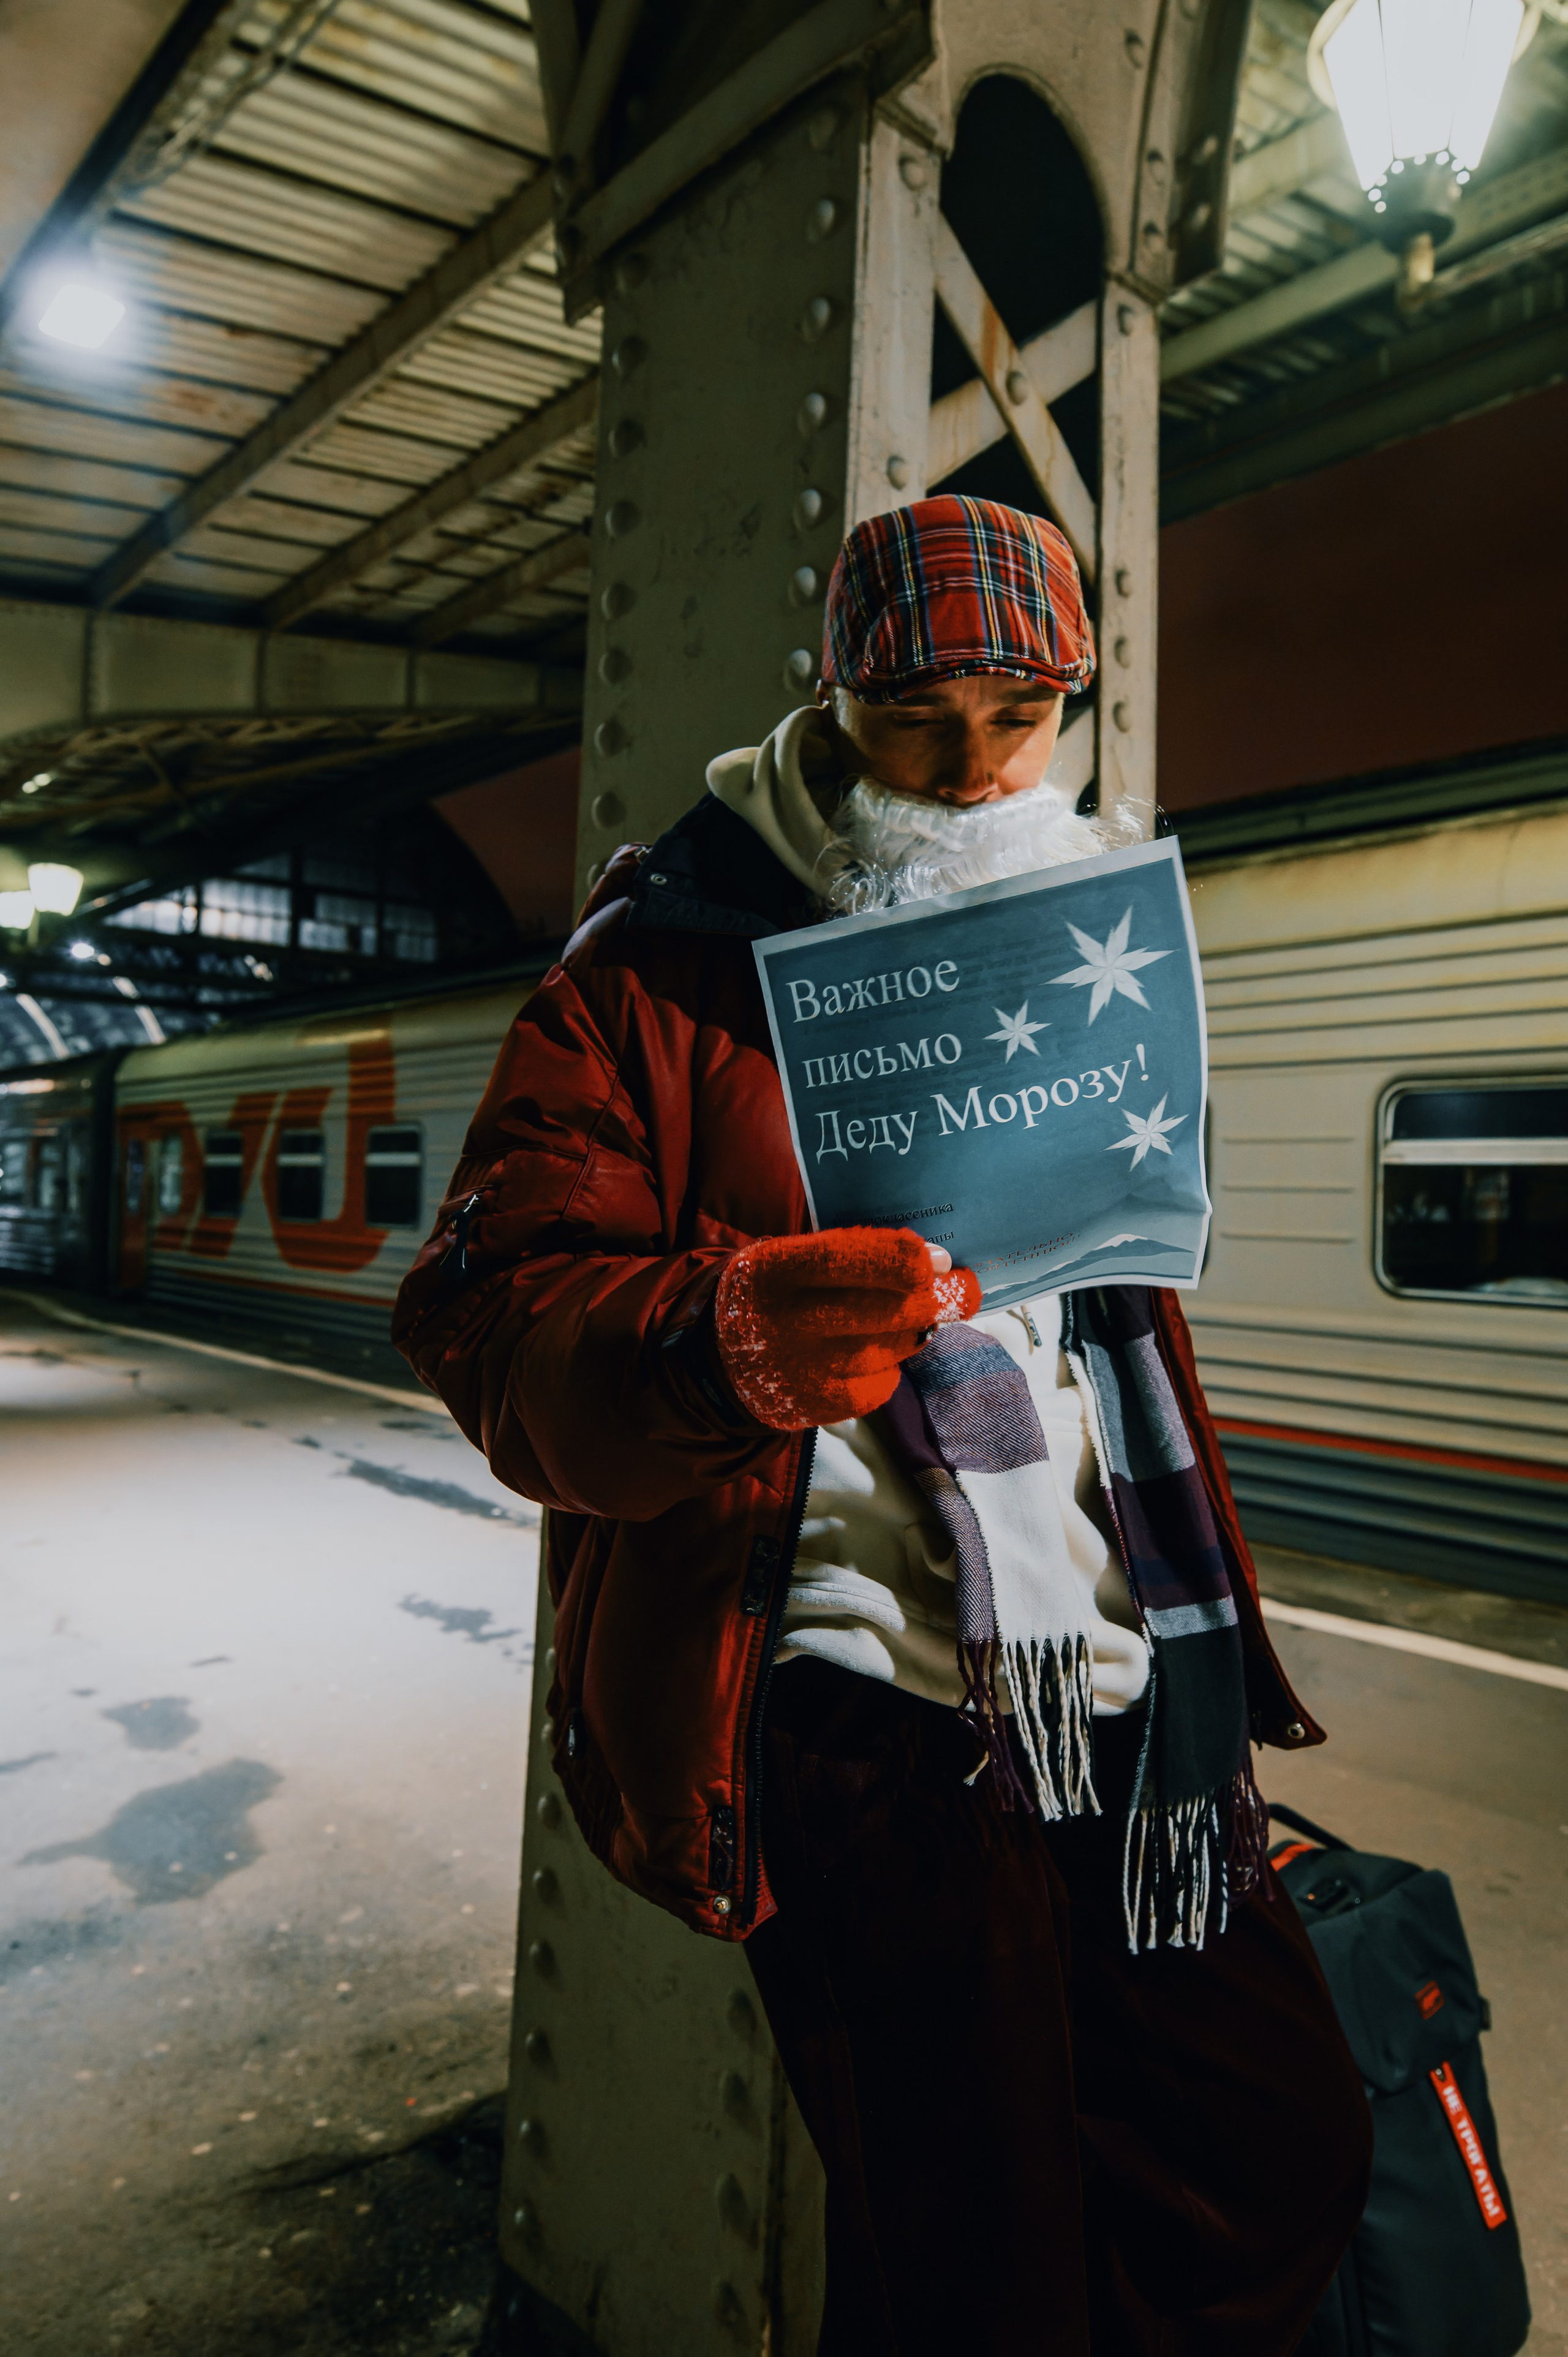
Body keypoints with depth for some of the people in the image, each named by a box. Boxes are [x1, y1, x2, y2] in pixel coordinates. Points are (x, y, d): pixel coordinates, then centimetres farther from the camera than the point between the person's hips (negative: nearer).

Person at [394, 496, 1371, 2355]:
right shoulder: (666, 971, -6)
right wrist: (726, 1348, -35)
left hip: (1126, 1706, 7)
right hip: (870, 1727, -6)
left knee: (1287, 2159, 16)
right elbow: (488, 1315, -14)